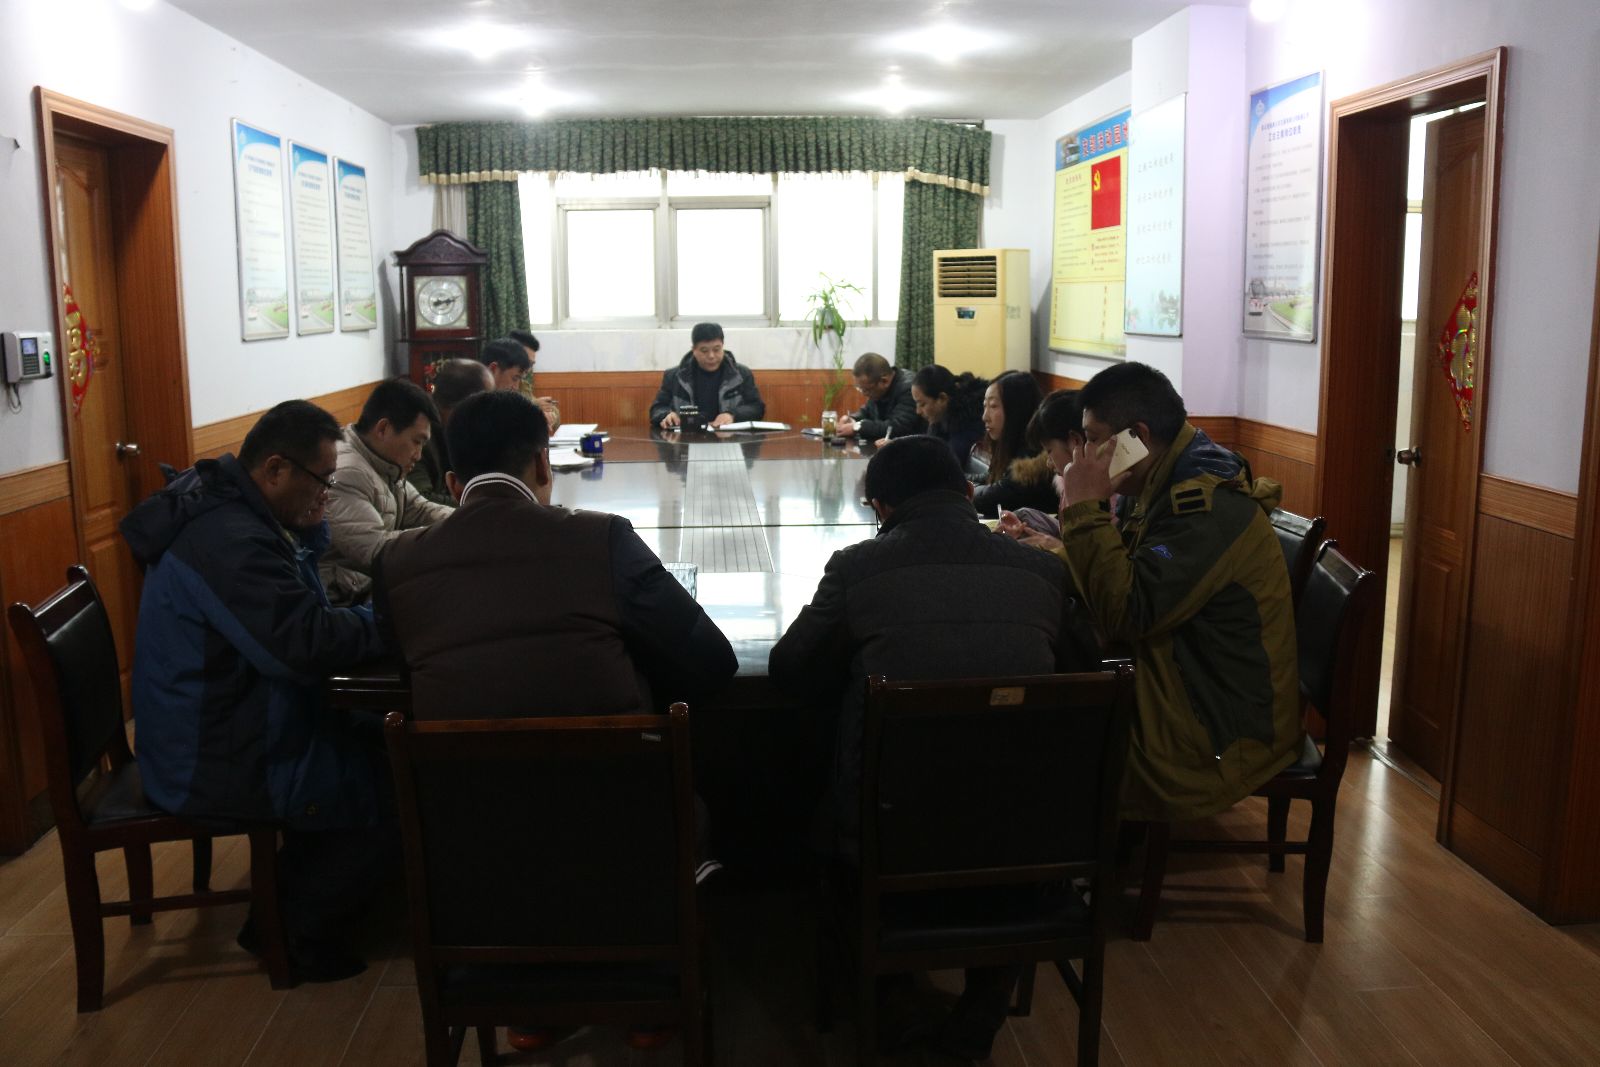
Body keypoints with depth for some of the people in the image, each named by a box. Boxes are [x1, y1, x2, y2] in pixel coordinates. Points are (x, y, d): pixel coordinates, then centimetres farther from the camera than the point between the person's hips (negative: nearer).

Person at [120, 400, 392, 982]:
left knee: (368, 742, 15)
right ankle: (298, 934, 10)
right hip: (219, 766, -11)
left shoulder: (225, 510, 7)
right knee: (397, 783, -8)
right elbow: (309, 645, -33)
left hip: (210, 732, 11)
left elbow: (296, 606, 16)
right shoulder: (231, 541, -28)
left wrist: (307, 528, -1)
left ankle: (288, 907, 23)